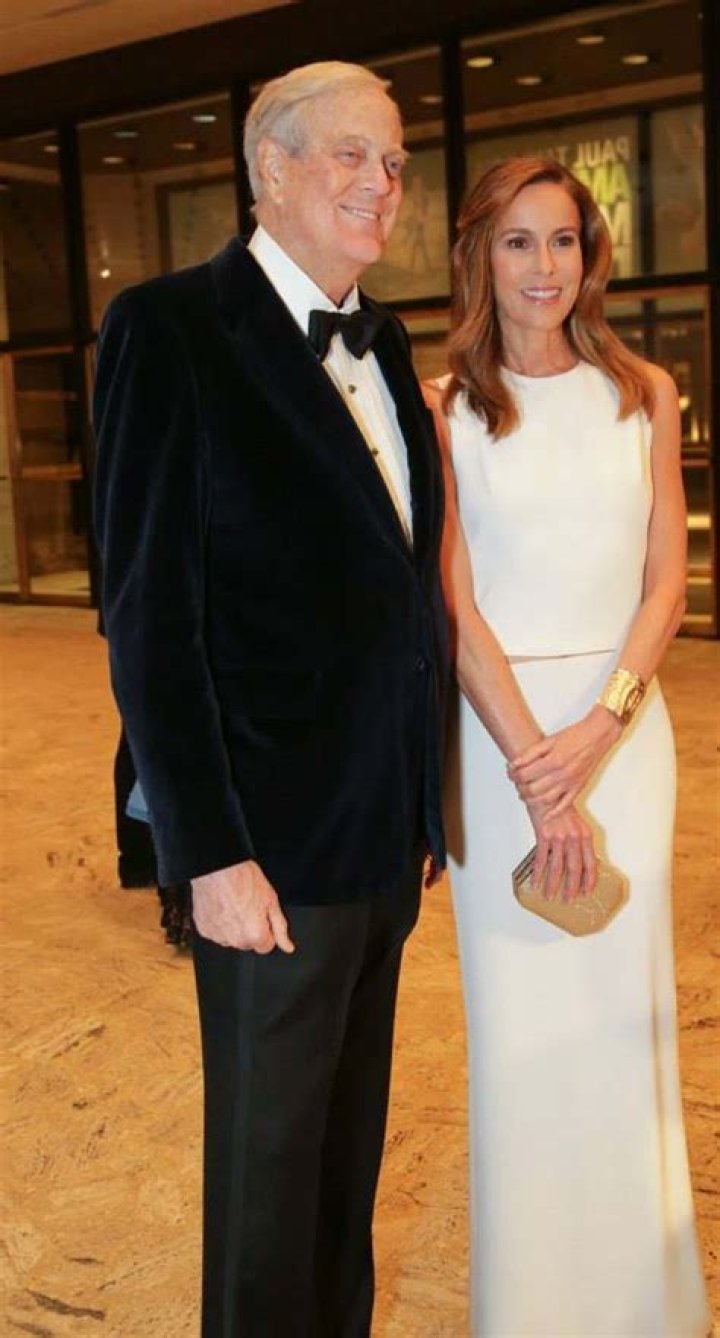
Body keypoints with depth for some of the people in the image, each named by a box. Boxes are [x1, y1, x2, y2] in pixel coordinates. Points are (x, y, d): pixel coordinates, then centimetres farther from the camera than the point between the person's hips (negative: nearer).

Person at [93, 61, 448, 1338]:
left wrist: (422, 800, 10)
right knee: (270, 1161, 12)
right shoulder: (172, 326, -11)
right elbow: (148, 611, -15)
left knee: (352, 1144, 22)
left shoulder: (382, 343, 11)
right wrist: (209, 851, -18)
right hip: (276, 842, -7)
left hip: (385, 832, 7)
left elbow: (402, 589, 12)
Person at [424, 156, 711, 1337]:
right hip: (497, 727, -2)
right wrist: (534, 769, -12)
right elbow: (453, 601, -5)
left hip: (623, 723, 2)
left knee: (624, 1002, 7)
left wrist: (600, 727, -11)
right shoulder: (444, 409, 0)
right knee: (518, 1011, 5)